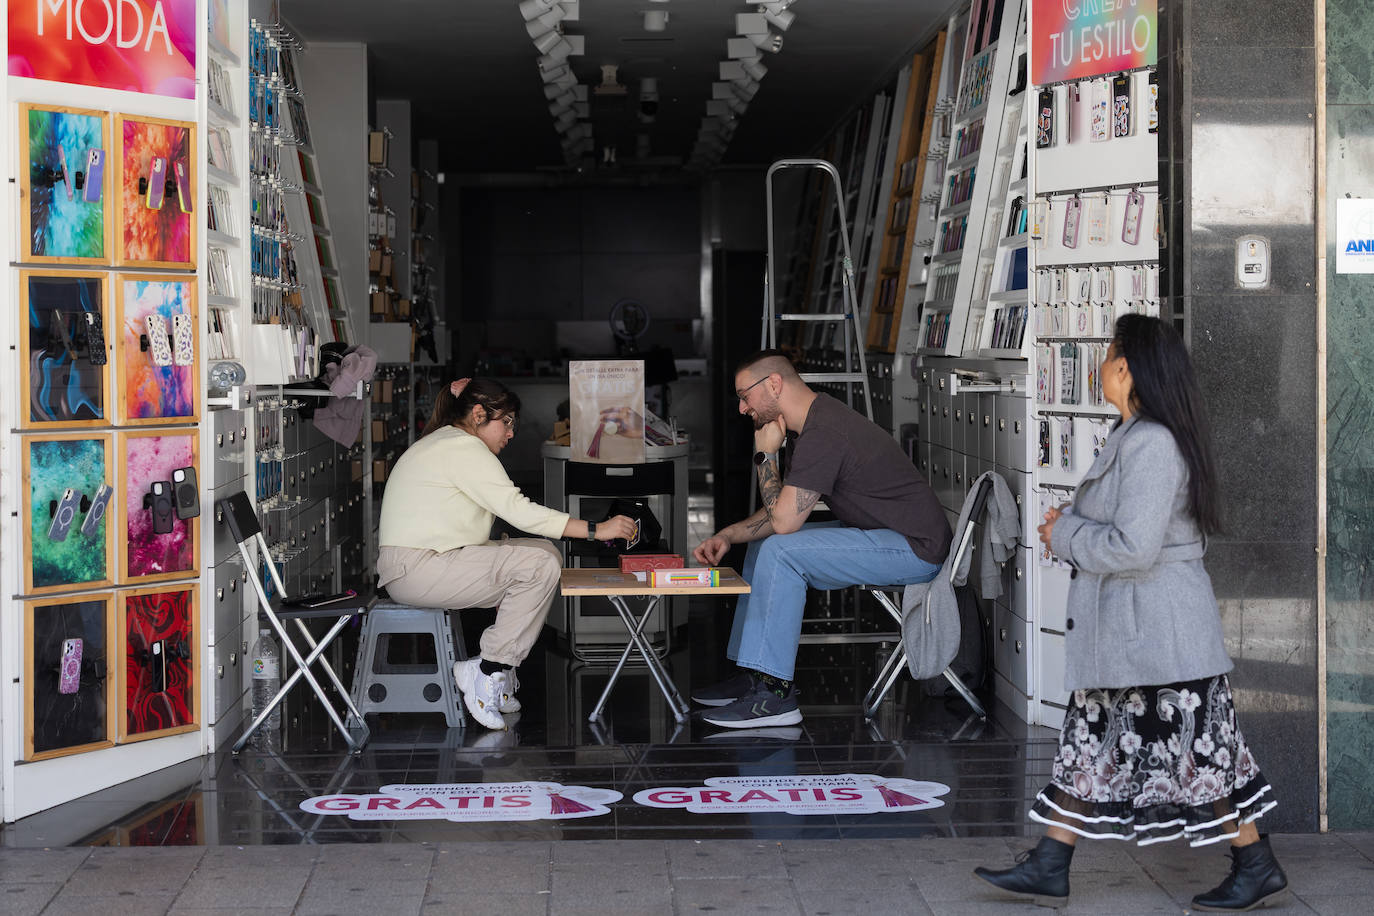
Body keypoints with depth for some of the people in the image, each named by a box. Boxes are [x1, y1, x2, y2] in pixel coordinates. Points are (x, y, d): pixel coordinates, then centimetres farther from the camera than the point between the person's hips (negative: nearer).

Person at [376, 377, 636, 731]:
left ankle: (497, 672, 2)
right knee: (541, 565, -19)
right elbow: (519, 511, -19)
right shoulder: (464, 448, -13)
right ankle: (487, 673, -13)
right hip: (417, 569, -11)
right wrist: (596, 529, -17)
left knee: (545, 554, 6)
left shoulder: (439, 444, 21)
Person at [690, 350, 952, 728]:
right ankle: (751, 674, 15)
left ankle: (773, 694, -18)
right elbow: (784, 512, 18)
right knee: (763, 544, 15)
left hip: (915, 550, -11)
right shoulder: (822, 416, 11)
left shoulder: (823, 434, -22)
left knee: (780, 551, -22)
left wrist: (766, 454, -9)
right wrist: (727, 536, 6)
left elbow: (783, 520, -23)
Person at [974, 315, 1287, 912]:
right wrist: (1071, 523, 7)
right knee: (1090, 742, 12)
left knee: (1194, 750, -1)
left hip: (1156, 629, -11)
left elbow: (1133, 547, -26)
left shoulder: (1152, 444, -21)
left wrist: (1065, 535, -12)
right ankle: (1050, 868, 18)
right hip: (1123, 628, 11)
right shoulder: (1135, 437, 12)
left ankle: (1257, 868, 13)